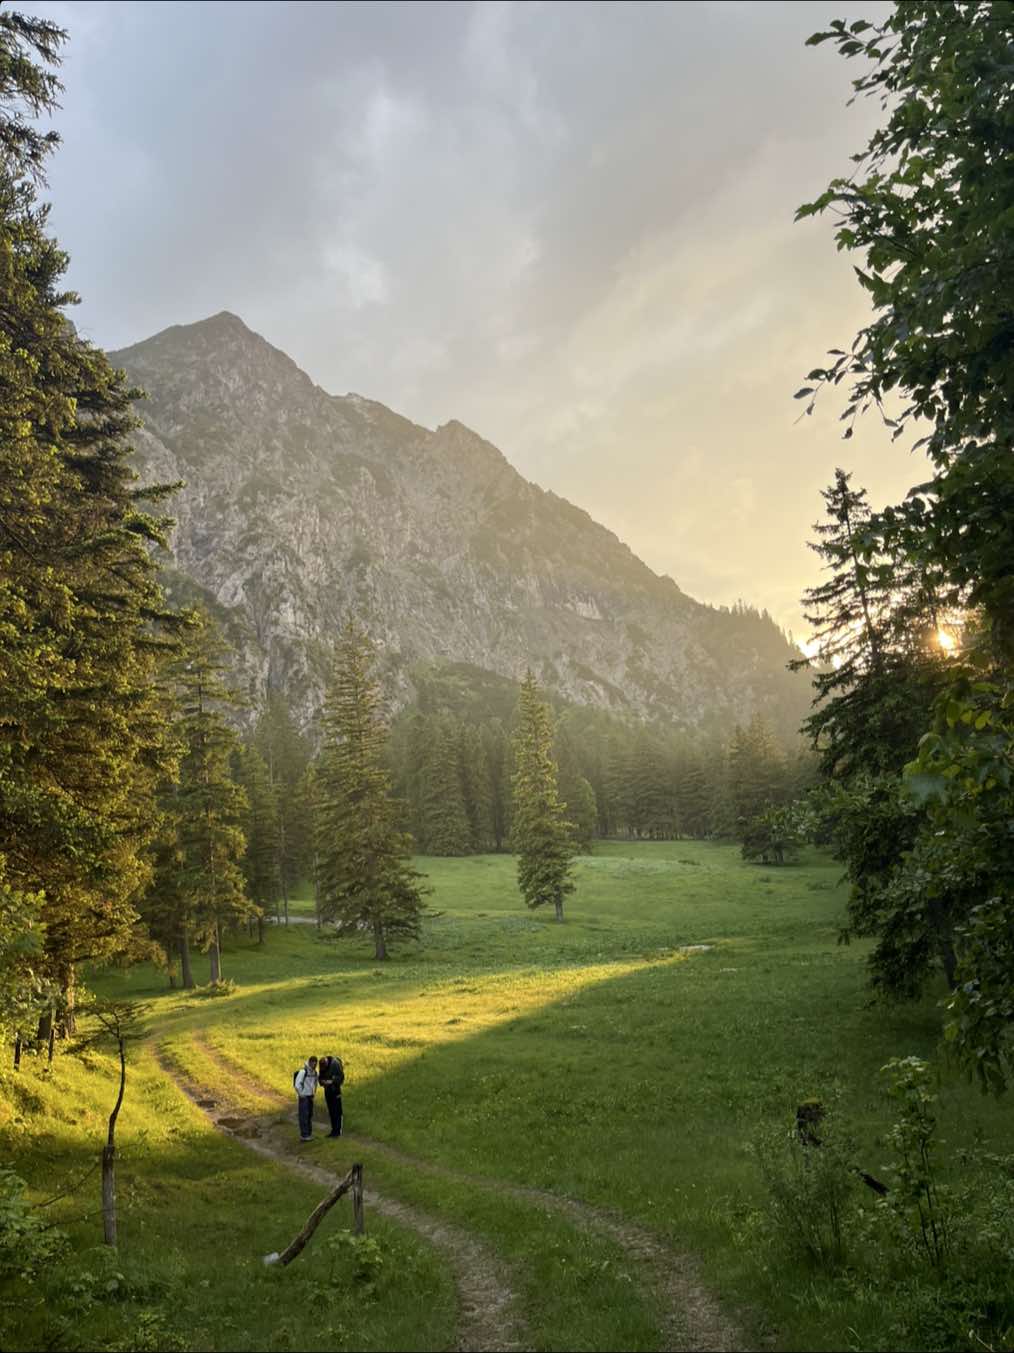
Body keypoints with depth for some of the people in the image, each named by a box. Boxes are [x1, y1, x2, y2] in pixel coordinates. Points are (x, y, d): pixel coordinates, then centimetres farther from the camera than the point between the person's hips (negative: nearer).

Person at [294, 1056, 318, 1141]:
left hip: (310, 1097, 8)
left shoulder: (314, 1072, 6)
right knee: (304, 1116, -6)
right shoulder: (303, 1071, -20)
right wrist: (301, 1095, -17)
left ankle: (309, 1133, 20)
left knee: (309, 1115, 12)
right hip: (303, 1097, -8)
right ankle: (304, 1136, -2)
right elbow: (297, 1084, -24)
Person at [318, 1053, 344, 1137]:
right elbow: (321, 1077, 11)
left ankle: (338, 1131, -1)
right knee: (331, 1111, 9)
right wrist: (322, 1081, -12)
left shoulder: (335, 1064, -17)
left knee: (337, 1111, -5)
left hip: (335, 1090, -6)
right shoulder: (322, 1067, 2)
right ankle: (333, 1130, 16)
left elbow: (341, 1076, -14)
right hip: (327, 1090, 6)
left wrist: (332, 1081, -24)